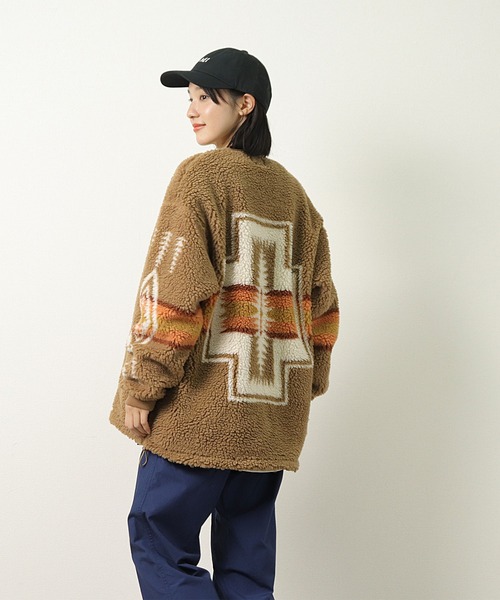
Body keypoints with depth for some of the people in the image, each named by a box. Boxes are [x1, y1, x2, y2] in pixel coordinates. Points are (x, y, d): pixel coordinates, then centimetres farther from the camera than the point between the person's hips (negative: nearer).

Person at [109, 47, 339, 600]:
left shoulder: (201, 174, -8)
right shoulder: (292, 191, 11)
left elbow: (174, 292, -16)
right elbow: (319, 302, 13)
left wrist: (143, 388, -10)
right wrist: (305, 387, 20)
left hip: (201, 410, -7)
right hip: (273, 419, 7)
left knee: (160, 544, 4)